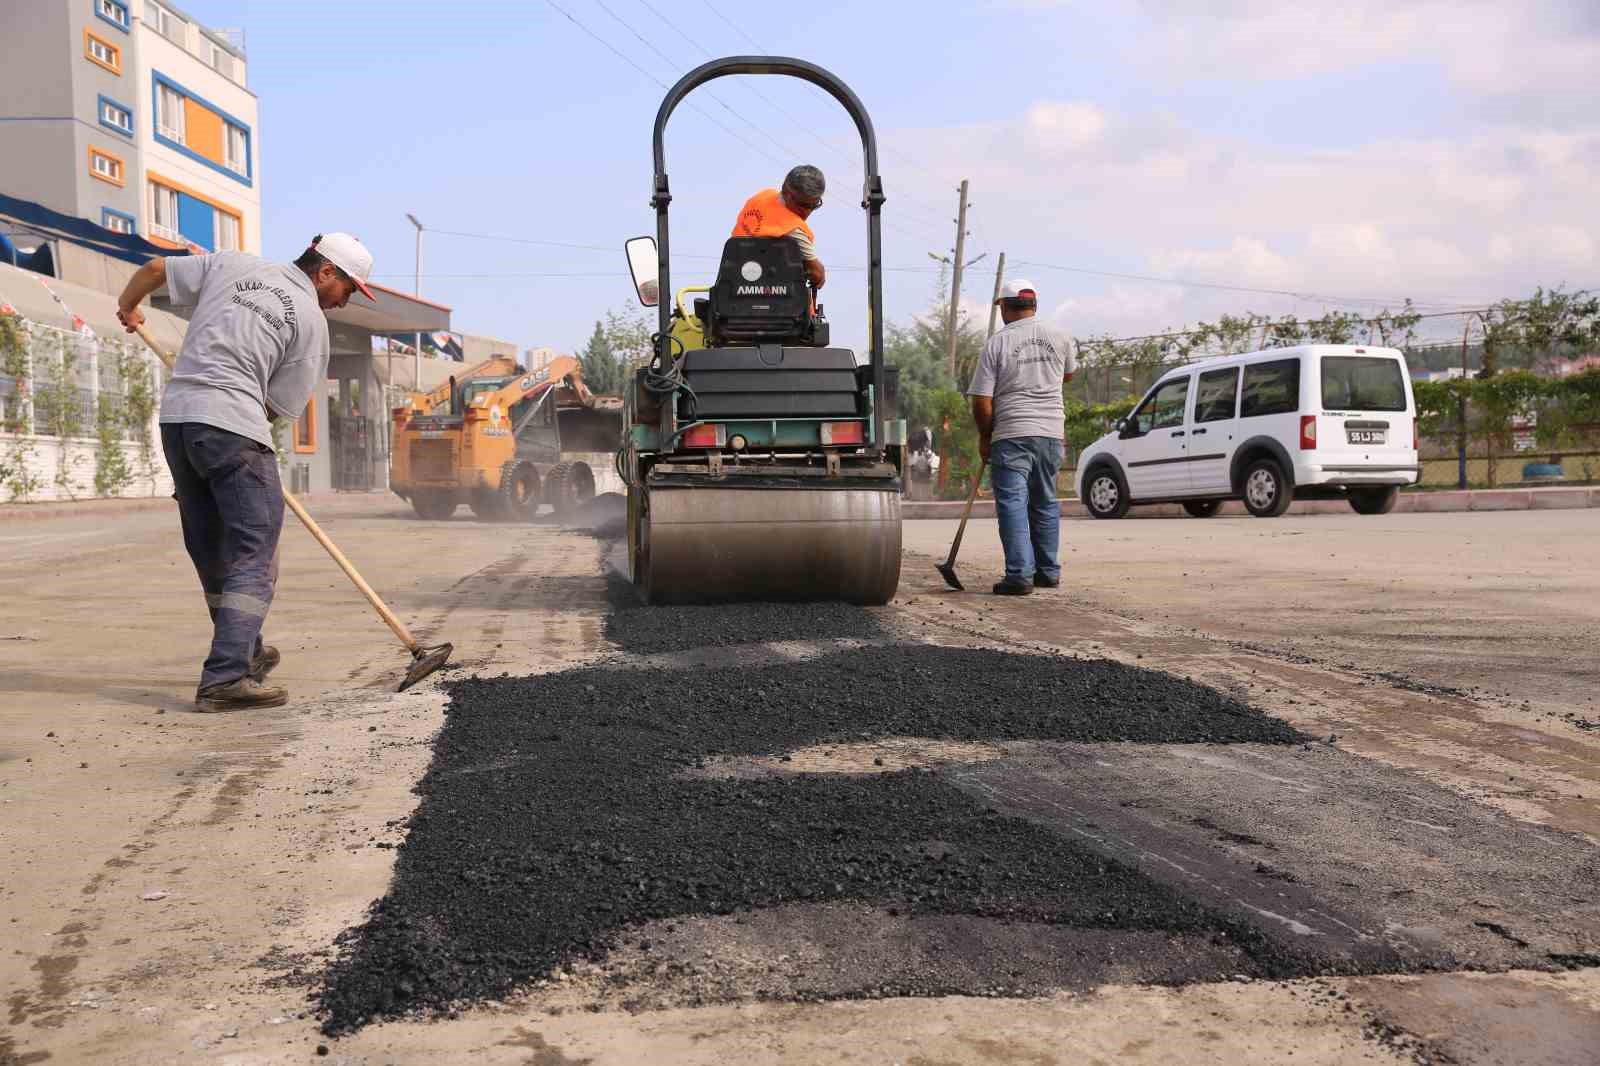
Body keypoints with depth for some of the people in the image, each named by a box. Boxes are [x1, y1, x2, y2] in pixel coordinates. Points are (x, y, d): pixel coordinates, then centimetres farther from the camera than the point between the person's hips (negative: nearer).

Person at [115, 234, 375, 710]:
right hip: (233, 427, -7)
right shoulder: (312, 321, 1)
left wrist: (127, 307, 37)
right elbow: (280, 406, 4)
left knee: (212, 549, 16)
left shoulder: (232, 264, 13)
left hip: (176, 416, 7)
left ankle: (243, 652, 30)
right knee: (255, 552, -4)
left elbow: (154, 268, 17)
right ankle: (225, 678, -14)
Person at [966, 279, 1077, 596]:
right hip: (1051, 431, 5)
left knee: (1012, 504, -3)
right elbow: (1069, 373, 27)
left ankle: (1020, 575, -9)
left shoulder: (996, 343, -5)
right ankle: (1048, 572, 24)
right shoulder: (1059, 338, 6)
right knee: (1045, 503, 16)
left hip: (1011, 435, -4)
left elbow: (981, 401, -7)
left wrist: (984, 438, 7)